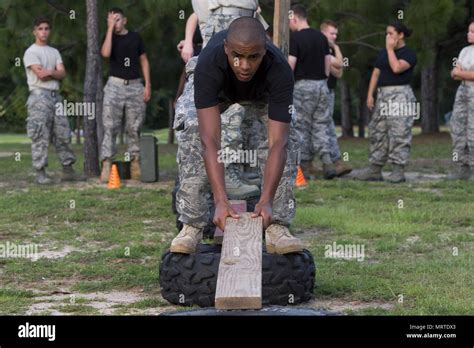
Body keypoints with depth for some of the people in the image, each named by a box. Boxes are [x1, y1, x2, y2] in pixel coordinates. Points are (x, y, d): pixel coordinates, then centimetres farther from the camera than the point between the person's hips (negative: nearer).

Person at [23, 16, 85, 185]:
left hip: (55, 95, 7)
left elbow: (62, 74, 5)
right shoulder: (31, 52, -3)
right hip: (39, 96, -7)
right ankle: (40, 173, -7)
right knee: (41, 136, -8)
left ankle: (67, 170, 11)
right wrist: (55, 72, 1)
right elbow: (40, 75, -14)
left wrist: (49, 72, -9)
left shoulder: (54, 52, 17)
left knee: (63, 134, 6)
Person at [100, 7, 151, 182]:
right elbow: (105, 53, -16)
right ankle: (106, 164, -13)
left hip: (135, 85, 1)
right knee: (110, 127, -8)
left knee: (134, 127, 2)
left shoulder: (135, 37, 10)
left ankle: (135, 162, 5)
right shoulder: (110, 37, 6)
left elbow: (144, 61, 12)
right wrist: (110, 29, -12)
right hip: (115, 84, -1)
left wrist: (147, 85, 3)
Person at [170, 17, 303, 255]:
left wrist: (266, 201, -55)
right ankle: (191, 225, -18)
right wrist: (221, 201, -56)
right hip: (215, 89, 0)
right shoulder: (208, 65, -43)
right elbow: (210, 140, -47)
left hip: (262, 94, 1)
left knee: (287, 140, -24)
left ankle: (277, 226, -16)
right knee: (194, 134, -26)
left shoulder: (279, 71, -41)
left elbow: (277, 142, -43)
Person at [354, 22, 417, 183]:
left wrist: (390, 49, -9)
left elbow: (397, 67, -20)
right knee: (377, 132, 6)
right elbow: (376, 73, 15)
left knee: (398, 133, -10)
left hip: (400, 95, -7)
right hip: (382, 95, 7)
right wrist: (370, 94, 6)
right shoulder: (383, 53, 18)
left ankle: (398, 170, -8)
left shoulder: (409, 54, -3)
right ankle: (375, 169, 11)